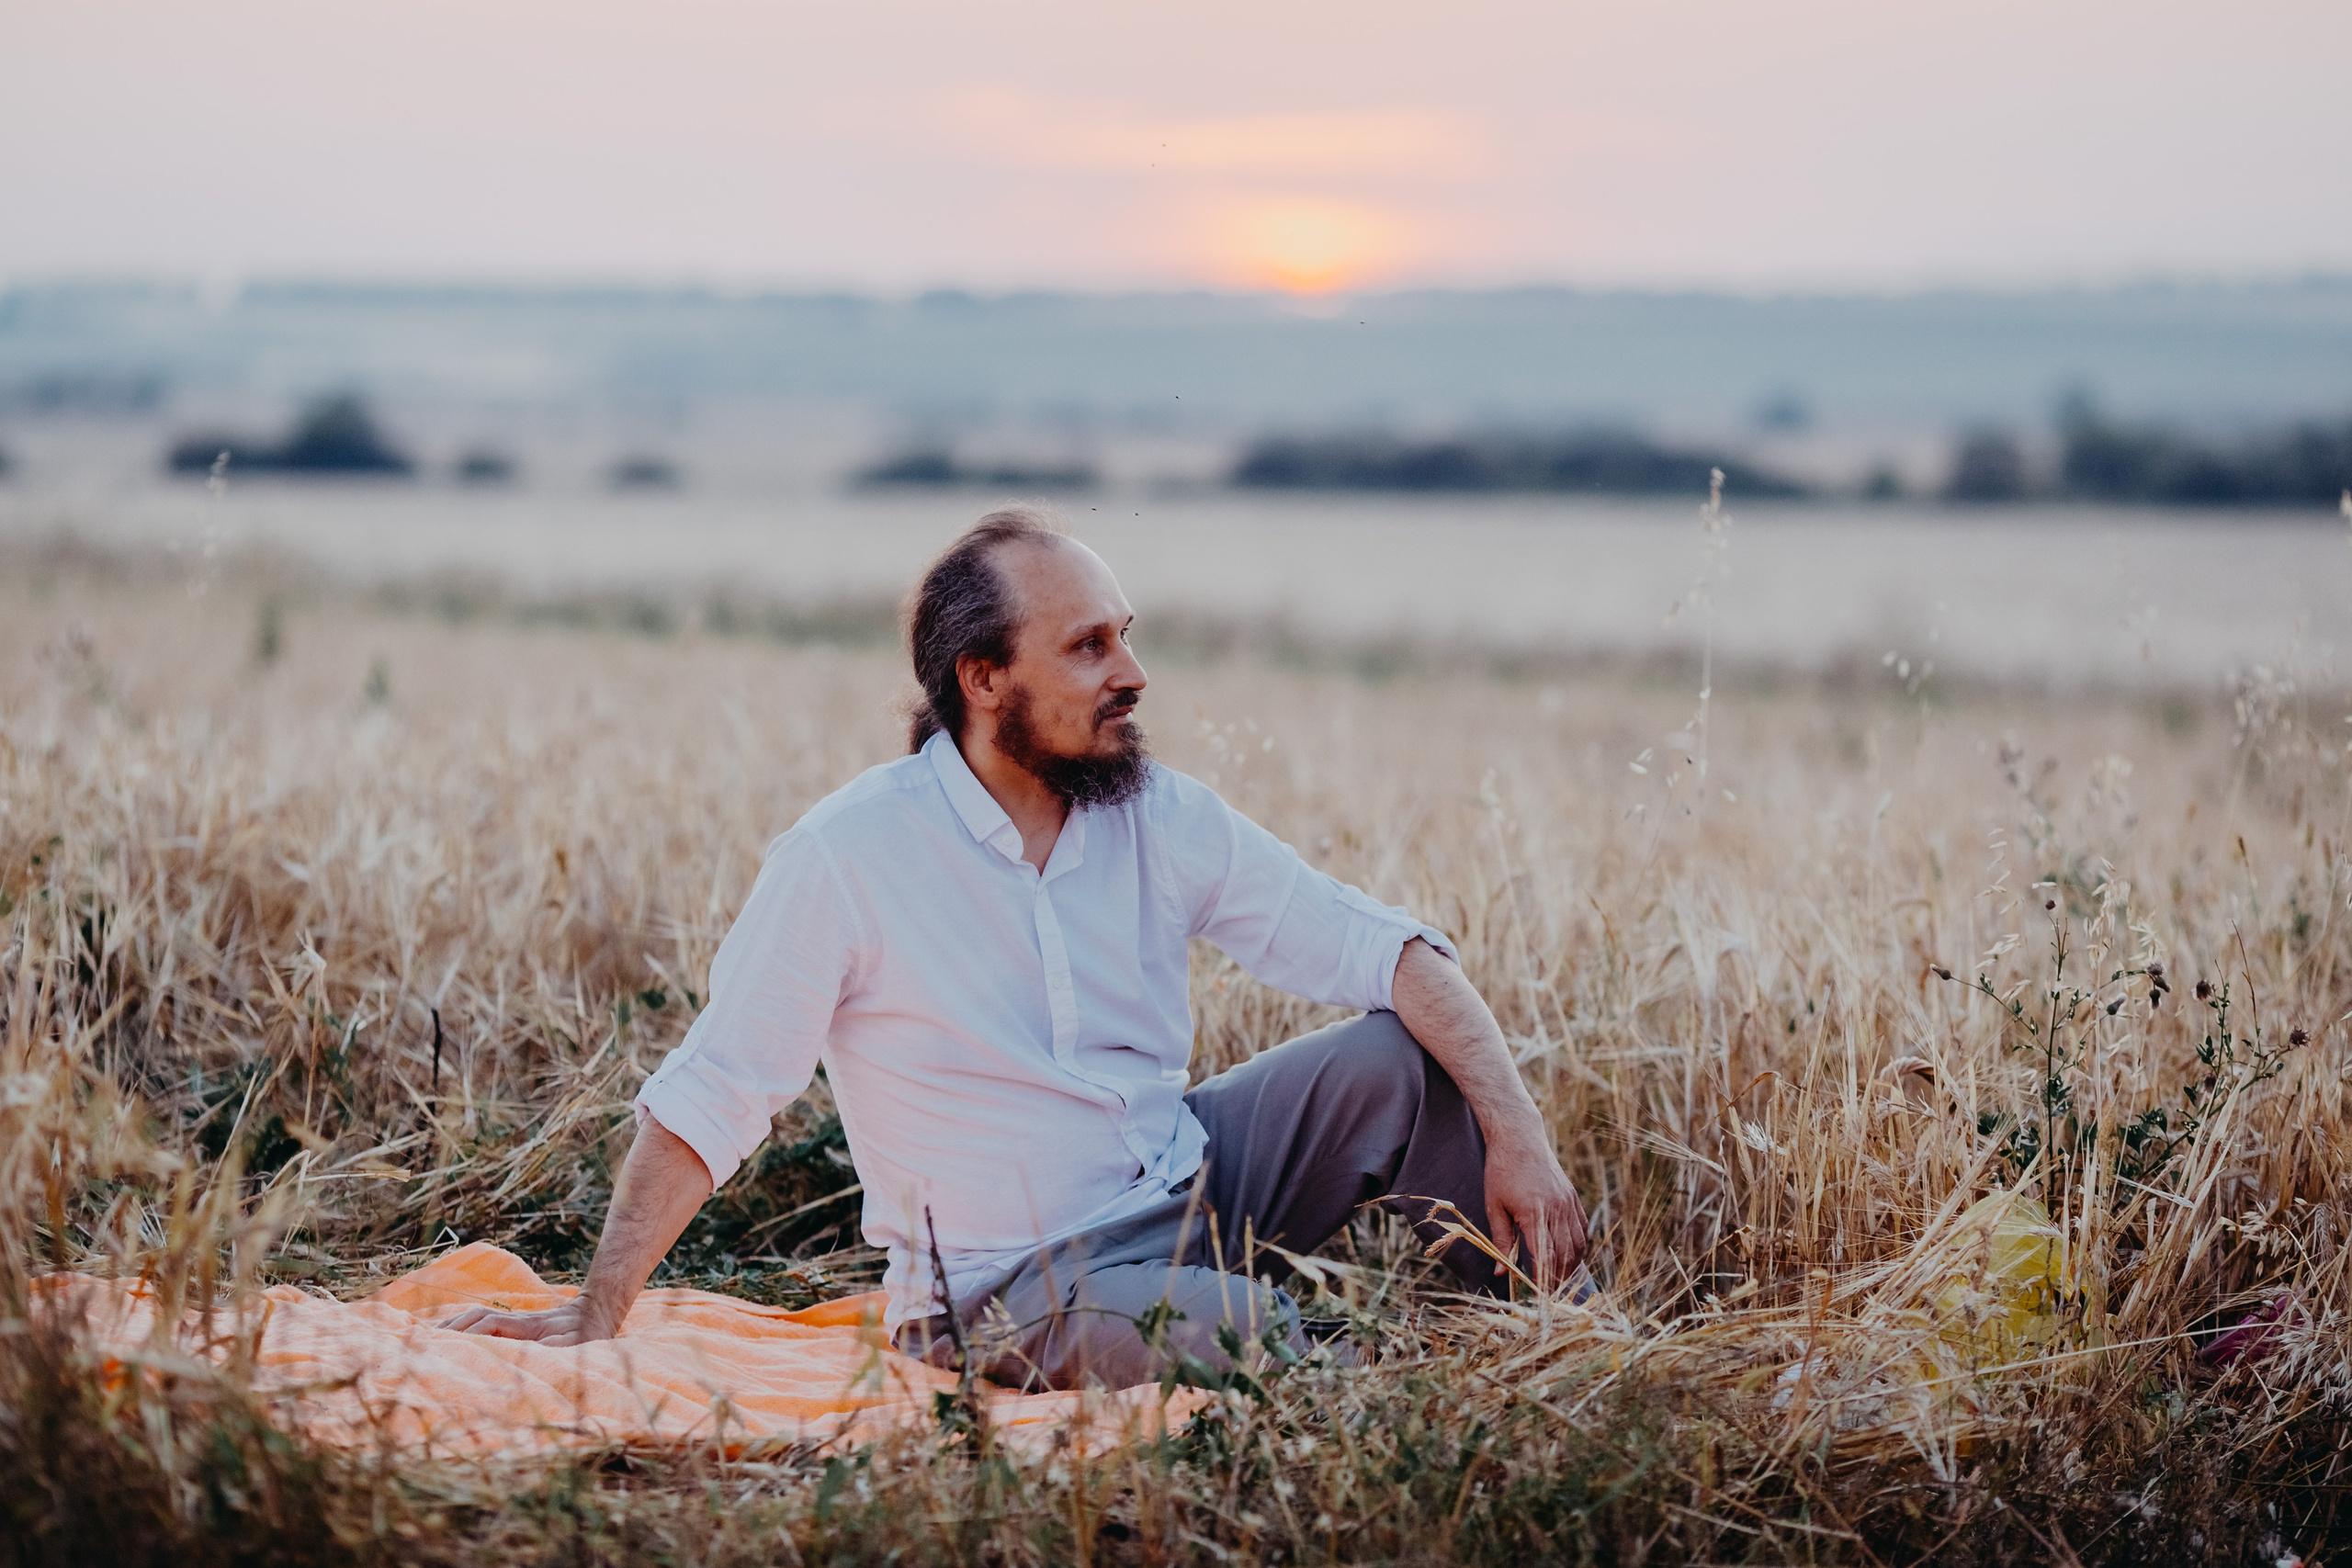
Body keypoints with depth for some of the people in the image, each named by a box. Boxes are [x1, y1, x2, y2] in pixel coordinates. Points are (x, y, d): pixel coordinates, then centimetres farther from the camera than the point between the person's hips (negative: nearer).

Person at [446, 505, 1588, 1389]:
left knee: (1391, 1058, -13)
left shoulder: (1168, 820, -1)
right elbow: (707, 1101, -10)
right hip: (1019, 1285, -5)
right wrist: (595, 1314, -13)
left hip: (1190, 1195, 6)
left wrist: (1515, 1134, -20)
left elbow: (1387, 952, -6)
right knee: (1233, 1336, -35)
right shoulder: (848, 857, -14)